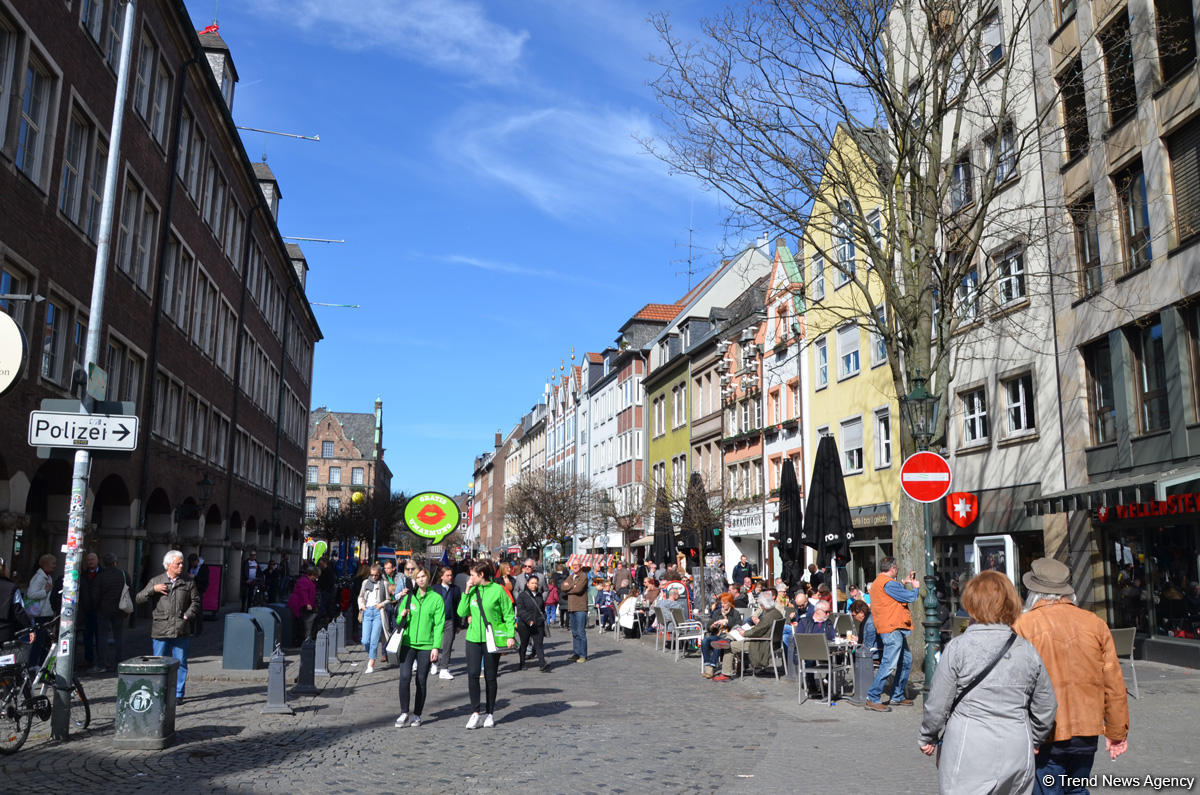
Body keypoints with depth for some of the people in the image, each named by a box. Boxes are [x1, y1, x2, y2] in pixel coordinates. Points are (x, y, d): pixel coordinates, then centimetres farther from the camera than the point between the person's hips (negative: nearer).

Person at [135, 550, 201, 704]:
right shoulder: (156, 581, 7)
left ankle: (178, 695, 12)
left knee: (180, 663, 3)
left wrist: (187, 615, -3)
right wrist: (153, 589, -9)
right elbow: (139, 599, 6)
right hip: (160, 630, 0)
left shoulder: (188, 582, 7)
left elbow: (196, 601, 10)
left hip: (180, 631, 0)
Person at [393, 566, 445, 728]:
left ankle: (417, 715, 16)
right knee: (405, 677, -11)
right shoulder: (409, 597, 9)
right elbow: (399, 622, 15)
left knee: (421, 681, 4)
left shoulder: (436, 598, 1)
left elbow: (439, 624, -2)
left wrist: (436, 647, -8)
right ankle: (404, 713, 0)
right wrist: (402, 617, -8)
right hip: (408, 643, 2)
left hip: (426, 645, -1)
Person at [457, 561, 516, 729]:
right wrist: (467, 592, -3)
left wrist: (510, 635, -12)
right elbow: (461, 613, 4)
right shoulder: (472, 590, 7)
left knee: (490, 676, 6)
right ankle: (475, 713, 1)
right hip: (473, 638, 3)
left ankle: (489, 713, 19)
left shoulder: (498, 590, -6)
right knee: (472, 674, -8)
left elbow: (509, 614, -3)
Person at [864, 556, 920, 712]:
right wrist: (916, 587, 6)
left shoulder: (878, 582, 18)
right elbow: (910, 597, -14)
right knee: (889, 664, -12)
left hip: (897, 630, 11)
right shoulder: (888, 583, -16)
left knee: (906, 660, 17)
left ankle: (898, 697, 24)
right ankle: (872, 699, -10)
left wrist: (904, 582, 29)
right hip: (892, 629, -11)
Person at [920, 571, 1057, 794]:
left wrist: (928, 738, 12)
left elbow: (937, 704, -6)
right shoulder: (1028, 651, 2)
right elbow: (1046, 708, 12)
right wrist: (1033, 741, 30)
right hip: (1017, 759, 4)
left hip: (969, 760, -4)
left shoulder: (958, 648, -10)